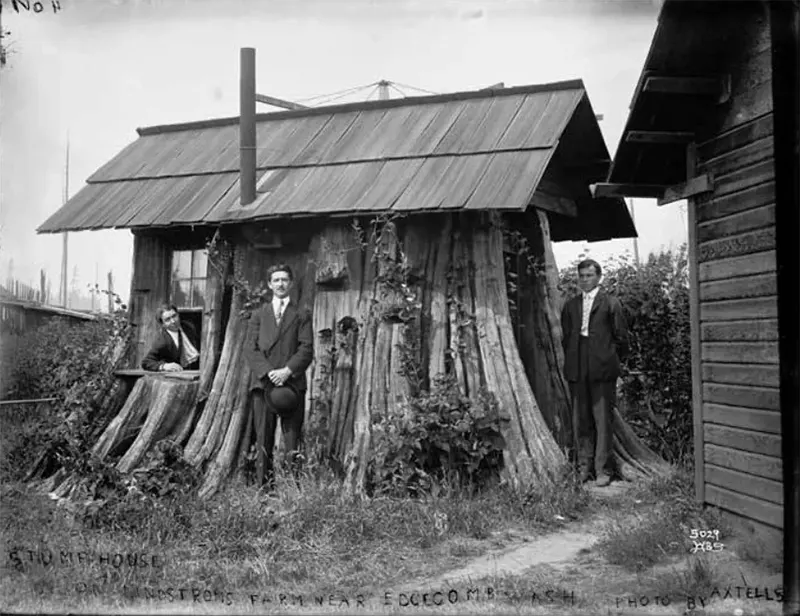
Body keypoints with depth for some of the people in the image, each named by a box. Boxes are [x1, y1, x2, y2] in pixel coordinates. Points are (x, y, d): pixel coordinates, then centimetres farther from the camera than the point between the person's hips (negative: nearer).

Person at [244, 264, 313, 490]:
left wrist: (287, 371, -13)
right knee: (263, 440, -1)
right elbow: (250, 348, 6)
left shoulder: (302, 315, 13)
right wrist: (268, 372, -9)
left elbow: (307, 349, 2)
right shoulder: (258, 315, 17)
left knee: (293, 438, -5)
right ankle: (264, 487, 2)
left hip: (292, 383, -1)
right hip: (263, 382, 2)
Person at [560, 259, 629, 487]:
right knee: (580, 422, 7)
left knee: (602, 421, -2)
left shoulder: (610, 303, 2)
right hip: (577, 372, 4)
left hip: (602, 370, -4)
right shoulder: (570, 305, 15)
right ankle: (583, 468, 15)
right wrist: (571, 361, 11)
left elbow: (621, 337, 3)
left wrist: (610, 360, 4)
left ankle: (603, 470, 5)